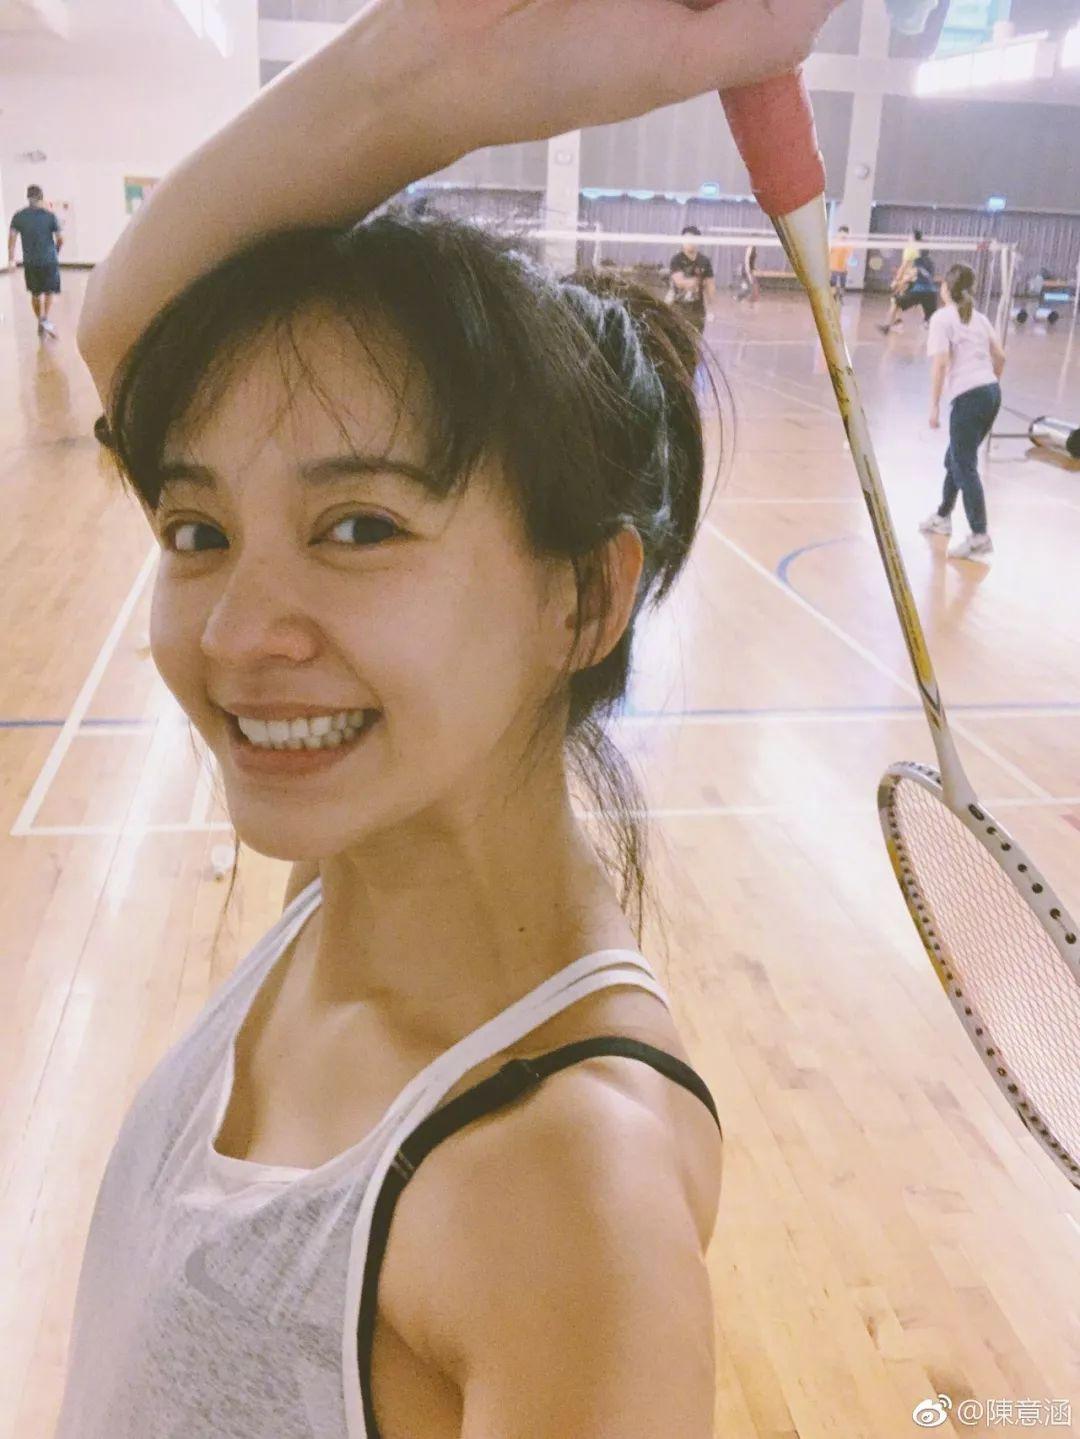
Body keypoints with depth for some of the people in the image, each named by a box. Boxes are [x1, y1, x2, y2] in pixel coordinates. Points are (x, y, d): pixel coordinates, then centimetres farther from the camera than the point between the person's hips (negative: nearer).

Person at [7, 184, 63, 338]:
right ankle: (45, 318, -12)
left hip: (30, 261, 2)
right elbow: (60, 239, -3)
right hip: (49, 260, -2)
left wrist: (11, 258, 2)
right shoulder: (50, 215, -6)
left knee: (35, 293, 16)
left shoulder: (19, 216, -1)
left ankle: (40, 322, 24)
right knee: (49, 292, 9)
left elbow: (12, 237, -6)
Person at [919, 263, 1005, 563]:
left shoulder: (942, 318, -4)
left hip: (968, 397, -8)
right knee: (956, 459, 22)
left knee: (964, 467, -6)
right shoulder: (978, 317, 16)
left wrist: (934, 405, -13)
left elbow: (941, 362, -14)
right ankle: (942, 517, 38)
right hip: (991, 392, 8)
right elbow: (1000, 357, 17)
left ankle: (980, 538, -10)